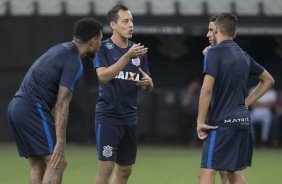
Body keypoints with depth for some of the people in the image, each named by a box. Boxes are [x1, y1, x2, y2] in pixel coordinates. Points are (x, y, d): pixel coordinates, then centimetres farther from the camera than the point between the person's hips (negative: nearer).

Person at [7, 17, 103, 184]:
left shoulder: (61, 50, 18)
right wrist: (60, 144, -21)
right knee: (58, 163, -11)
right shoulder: (73, 62, -12)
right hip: (33, 109, -10)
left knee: (39, 167, 10)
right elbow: (62, 105, -18)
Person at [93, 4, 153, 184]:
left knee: (125, 169, 9)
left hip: (129, 118, 6)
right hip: (108, 117, -6)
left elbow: (148, 88, 15)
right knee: (106, 166, -13)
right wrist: (127, 57, -28)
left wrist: (148, 82, -9)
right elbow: (103, 76, -21)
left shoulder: (138, 51, 10)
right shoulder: (103, 48, -6)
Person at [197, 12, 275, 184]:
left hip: (222, 122, -7)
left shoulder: (214, 52, -8)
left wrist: (200, 121, -12)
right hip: (243, 121, 7)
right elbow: (268, 80, 24)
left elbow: (207, 89, -18)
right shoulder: (243, 56, 13)